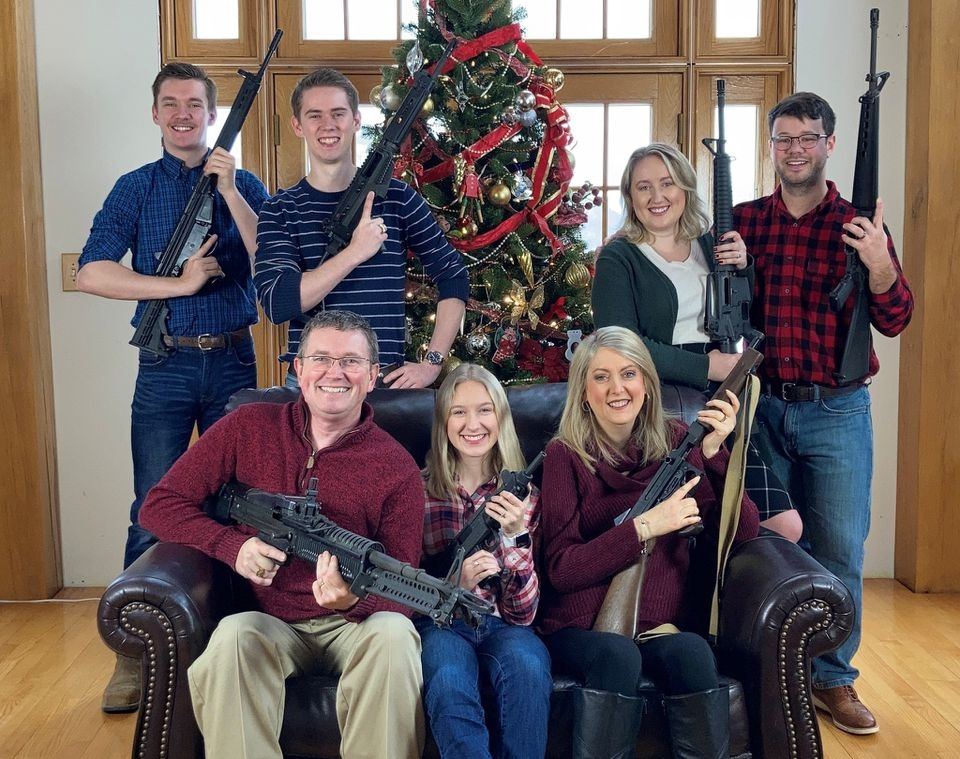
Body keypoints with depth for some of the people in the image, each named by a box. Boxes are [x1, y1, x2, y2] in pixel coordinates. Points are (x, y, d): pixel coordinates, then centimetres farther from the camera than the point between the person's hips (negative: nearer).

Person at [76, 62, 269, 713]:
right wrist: (181, 283, -13)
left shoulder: (243, 184, 8)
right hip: (166, 365, -1)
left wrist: (229, 191, -14)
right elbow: (91, 273, -6)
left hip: (233, 361, 1)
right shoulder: (135, 189, 5)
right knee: (153, 511, 0)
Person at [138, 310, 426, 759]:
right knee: (232, 635, -33)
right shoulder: (249, 428, 1)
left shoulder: (397, 469, -4)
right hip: (268, 624, 1)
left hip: (355, 625, 0)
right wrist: (231, 545, -15)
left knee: (393, 633, -32)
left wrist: (355, 601, -29)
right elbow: (159, 505, 3)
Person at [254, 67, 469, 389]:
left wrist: (432, 362, -3)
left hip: (386, 380, 0)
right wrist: (355, 252, -21)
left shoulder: (396, 197, 0)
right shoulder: (280, 210, -1)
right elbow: (276, 304, -14)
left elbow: (453, 277, 5)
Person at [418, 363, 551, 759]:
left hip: (502, 625, 2)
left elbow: (521, 612, -2)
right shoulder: (419, 489, 0)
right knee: (450, 685, -35)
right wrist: (456, 582, -22)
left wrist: (513, 537, -20)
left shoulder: (523, 494, 3)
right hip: (440, 621, -1)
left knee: (528, 670, -33)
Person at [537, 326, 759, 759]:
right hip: (582, 626, -2)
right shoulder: (566, 453, -3)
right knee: (617, 655, -33)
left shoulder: (675, 441, 5)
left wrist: (715, 452, -15)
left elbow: (743, 534, -3)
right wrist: (643, 528, -20)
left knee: (691, 653, -30)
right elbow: (560, 569, -10)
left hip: (662, 623, 2)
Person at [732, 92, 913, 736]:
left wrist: (880, 265, -24)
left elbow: (895, 321, -5)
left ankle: (832, 678, 20)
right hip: (762, 407, 2)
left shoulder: (858, 225, -1)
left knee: (840, 551, 3)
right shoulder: (744, 221, 5)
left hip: (836, 413, -1)